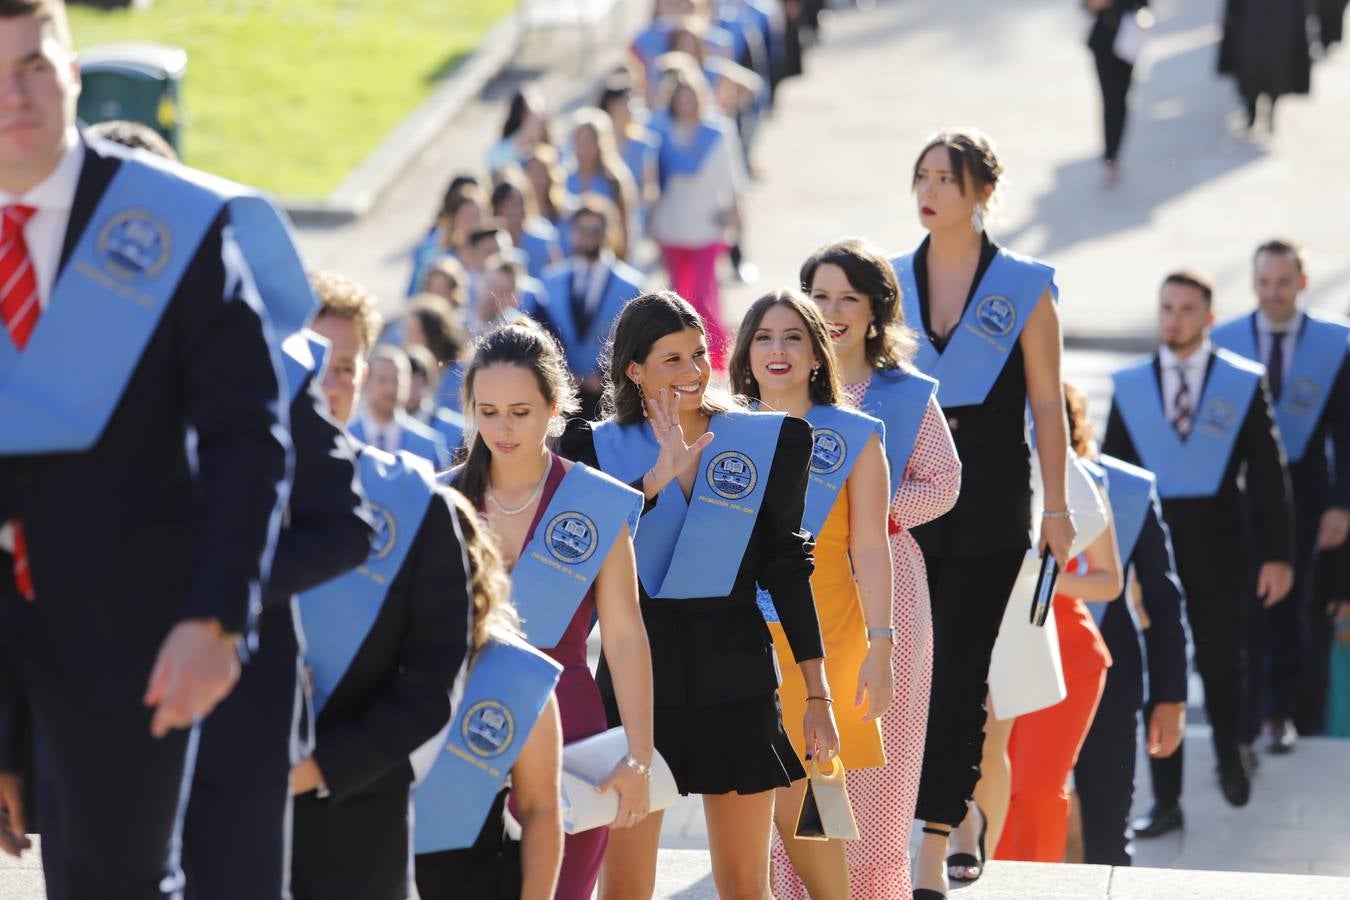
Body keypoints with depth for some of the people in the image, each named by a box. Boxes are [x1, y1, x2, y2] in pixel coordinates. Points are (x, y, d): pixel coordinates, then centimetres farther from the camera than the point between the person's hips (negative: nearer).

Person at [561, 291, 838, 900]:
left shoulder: (771, 441, 3)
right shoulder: (597, 448, 0)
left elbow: (785, 569, 6)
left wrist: (817, 694, 3)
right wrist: (657, 478, -24)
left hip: (735, 673, 1)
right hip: (636, 671, -1)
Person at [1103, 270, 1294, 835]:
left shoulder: (1244, 383, 1)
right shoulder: (1130, 387, 6)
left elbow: (1267, 472, -1)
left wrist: (1277, 553, -6)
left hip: (1218, 549, -1)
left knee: (1221, 662, 3)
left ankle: (1228, 753, 34)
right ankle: (1165, 802, 8)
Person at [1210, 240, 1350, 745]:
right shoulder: (1223, 341, 0)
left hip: (1303, 490, 0)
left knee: (1292, 604, 8)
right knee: (1244, 609, -1)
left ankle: (1282, 711, 25)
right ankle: (1244, 725, 6)